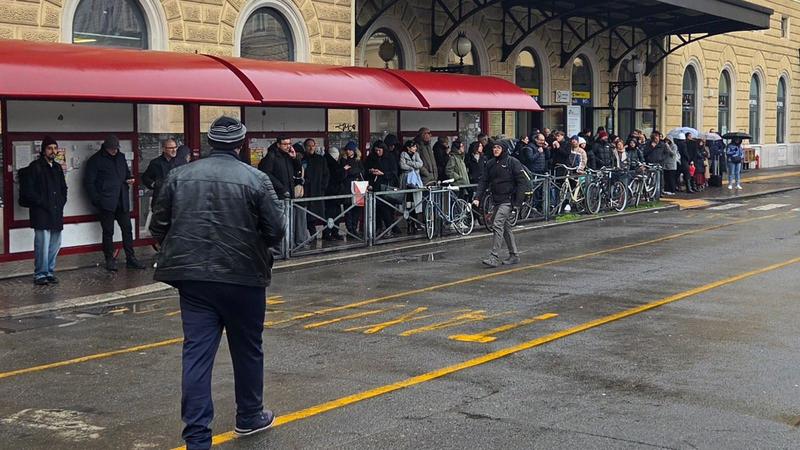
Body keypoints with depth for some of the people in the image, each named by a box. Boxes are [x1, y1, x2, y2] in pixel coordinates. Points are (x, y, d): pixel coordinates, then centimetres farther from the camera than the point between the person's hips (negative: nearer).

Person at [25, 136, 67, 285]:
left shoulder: (57, 167, 17)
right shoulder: (35, 167, -4)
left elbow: (63, 188, 24)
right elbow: (30, 191, -9)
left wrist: (61, 203, 8)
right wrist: (44, 204, -13)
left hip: (56, 213, 7)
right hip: (41, 213, -7)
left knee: (55, 244, 8)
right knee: (43, 244, -9)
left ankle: (50, 272, 18)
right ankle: (40, 275, -2)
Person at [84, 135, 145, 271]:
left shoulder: (121, 157, 14)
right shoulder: (95, 160, -3)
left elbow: (126, 172, 28)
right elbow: (89, 182, -4)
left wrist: (129, 179, 4)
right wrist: (96, 200, -11)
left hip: (122, 201, 5)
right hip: (106, 202, -5)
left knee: (127, 229, 5)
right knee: (108, 232, 1)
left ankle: (131, 258, 10)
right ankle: (109, 260, 9)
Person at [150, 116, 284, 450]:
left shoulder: (179, 177, 4)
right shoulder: (255, 180, -6)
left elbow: (158, 226, 7)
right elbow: (276, 230, -7)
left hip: (192, 276, 2)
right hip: (243, 277, -2)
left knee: (196, 353, 2)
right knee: (247, 349, 16)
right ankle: (249, 417, 32)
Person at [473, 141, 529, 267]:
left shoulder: (512, 162, -8)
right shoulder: (490, 164, 10)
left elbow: (523, 181, -10)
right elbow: (484, 182, 10)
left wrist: (518, 202, -15)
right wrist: (477, 198, -3)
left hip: (508, 200, -7)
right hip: (497, 200, 7)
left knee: (497, 226, -16)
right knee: (505, 227, 12)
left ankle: (494, 257, -17)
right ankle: (514, 255, 22)